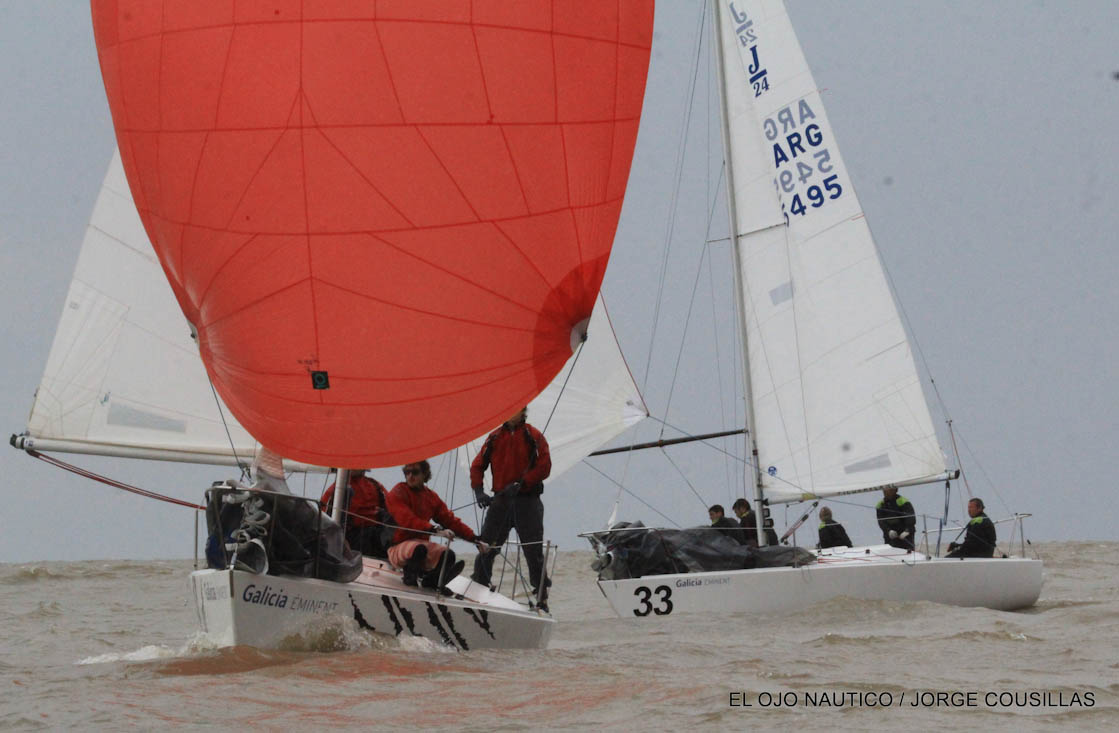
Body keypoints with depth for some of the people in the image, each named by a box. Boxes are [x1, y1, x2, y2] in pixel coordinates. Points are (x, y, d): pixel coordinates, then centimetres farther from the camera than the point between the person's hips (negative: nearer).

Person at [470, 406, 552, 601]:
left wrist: (520, 484, -17)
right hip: (501, 501, 3)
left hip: (527, 500, -3)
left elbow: (544, 467, -7)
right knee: (486, 547, -1)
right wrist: (478, 490, -6)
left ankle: (541, 596, 3)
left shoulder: (533, 437, 0)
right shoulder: (495, 437, 11)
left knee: (534, 552, -2)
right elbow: (478, 465, 10)